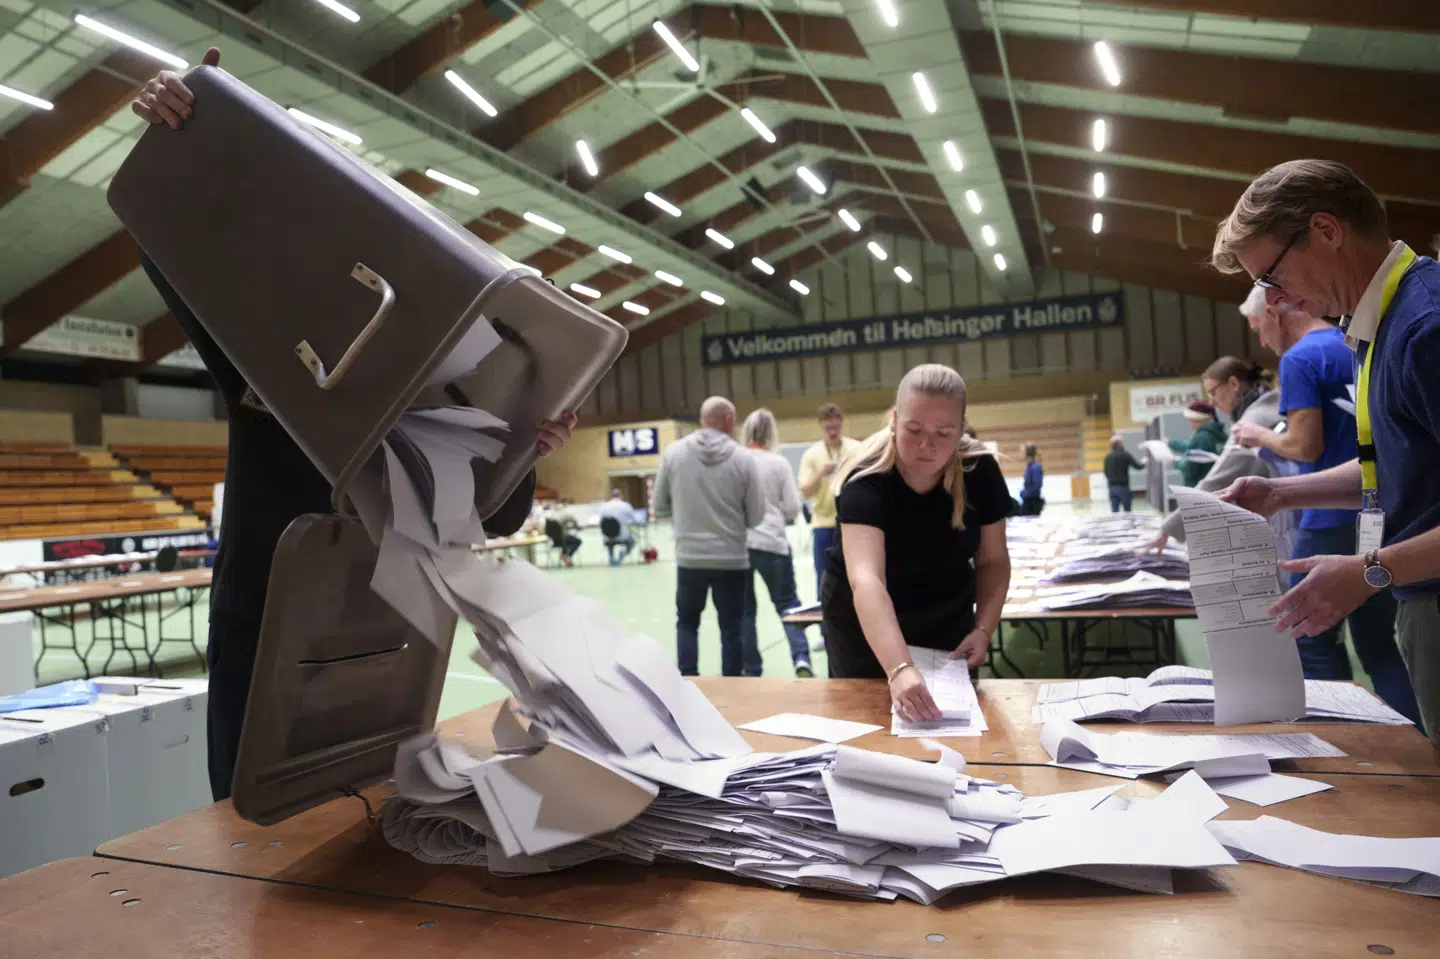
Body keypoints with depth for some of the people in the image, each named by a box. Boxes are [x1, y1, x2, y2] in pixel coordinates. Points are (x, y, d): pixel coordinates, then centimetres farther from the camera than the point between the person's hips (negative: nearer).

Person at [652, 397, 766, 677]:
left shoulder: (673, 452, -3)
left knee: (687, 621, 18)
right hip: (731, 557, -1)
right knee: (732, 626, 12)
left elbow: (660, 507, 3)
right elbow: (756, 516, -3)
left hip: (689, 556, 1)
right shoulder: (742, 457, -7)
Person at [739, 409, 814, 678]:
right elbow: (793, 508, -4)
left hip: (737, 543, 1)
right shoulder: (779, 463, -5)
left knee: (744, 608, 11)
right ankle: (801, 658, -7)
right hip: (771, 542, -1)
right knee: (787, 603, 9)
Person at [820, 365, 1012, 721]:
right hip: (863, 627, -3)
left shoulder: (981, 470, -18)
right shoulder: (866, 480, -31)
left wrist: (983, 628, -21)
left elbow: (993, 560, -5)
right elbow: (865, 578, -45)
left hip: (948, 621, 3)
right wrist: (899, 668, -58)